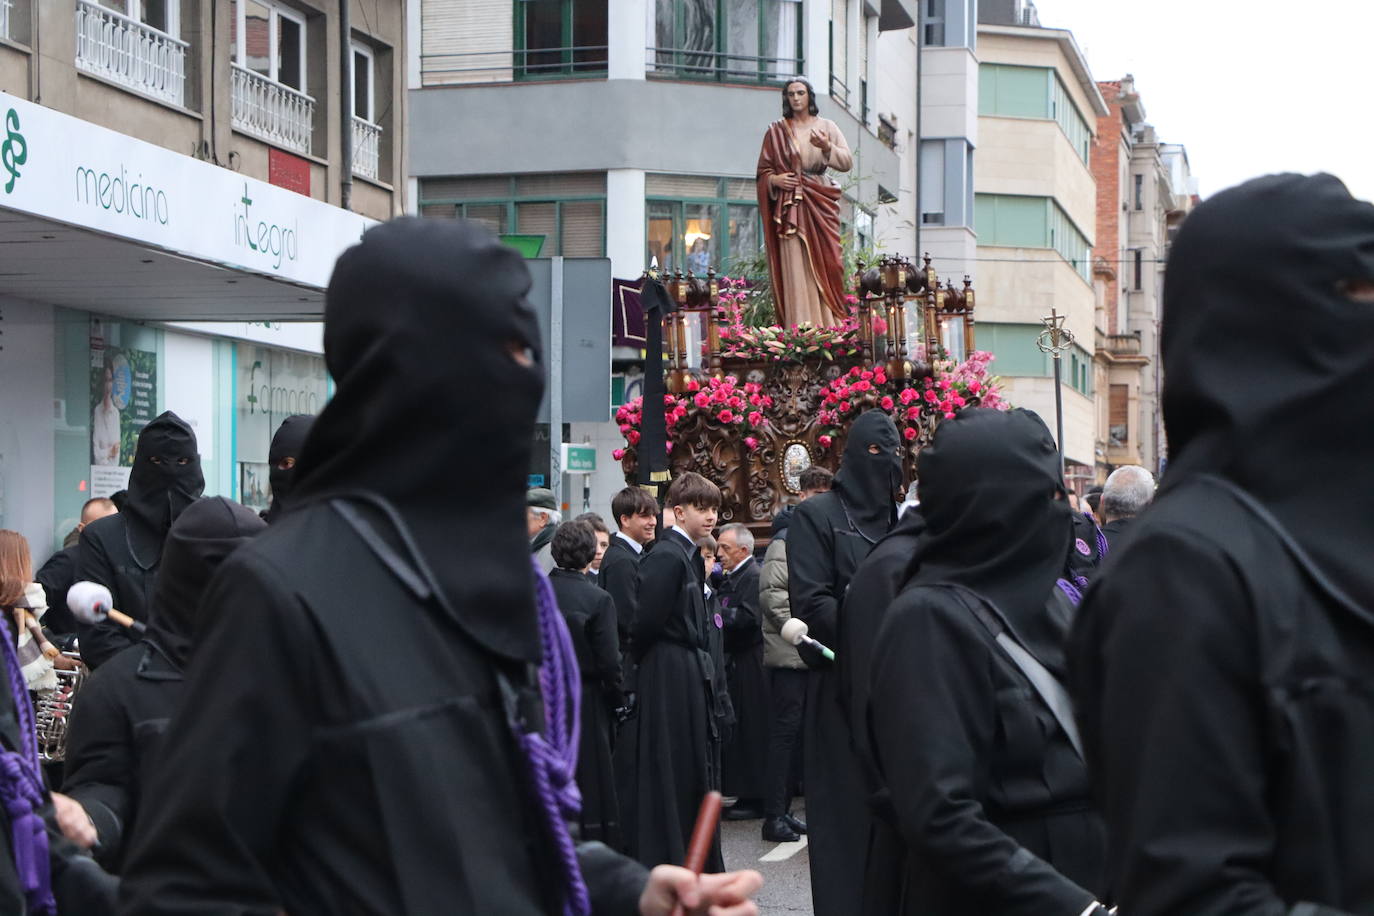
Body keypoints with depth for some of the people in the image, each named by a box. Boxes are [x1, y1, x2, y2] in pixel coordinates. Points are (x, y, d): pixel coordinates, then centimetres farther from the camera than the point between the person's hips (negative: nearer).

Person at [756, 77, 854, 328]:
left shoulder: (826, 127, 11)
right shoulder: (776, 130, 11)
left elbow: (847, 163, 1)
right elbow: (763, 170, 11)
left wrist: (827, 147, -17)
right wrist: (775, 179, -10)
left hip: (821, 206, 1)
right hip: (790, 208, 0)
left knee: (824, 265, -5)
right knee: (795, 271, -8)